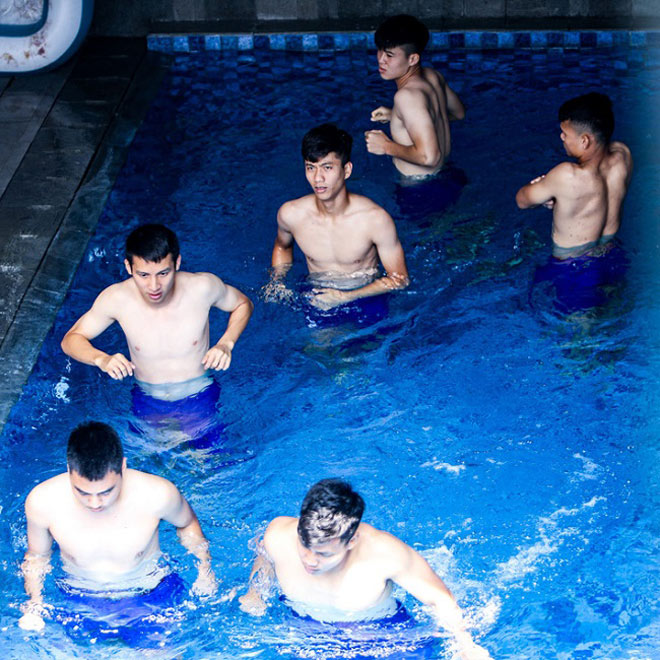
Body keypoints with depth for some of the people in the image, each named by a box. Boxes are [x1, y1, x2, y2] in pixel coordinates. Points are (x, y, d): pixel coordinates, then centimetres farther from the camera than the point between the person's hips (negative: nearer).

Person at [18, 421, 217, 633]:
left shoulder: (158, 494, -23)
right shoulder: (42, 502, -22)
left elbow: (188, 524, 3)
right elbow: (37, 555, 1)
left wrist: (204, 570, -7)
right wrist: (34, 602, -13)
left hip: (149, 592, 0)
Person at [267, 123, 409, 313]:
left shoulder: (375, 219, -17)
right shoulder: (291, 214, -7)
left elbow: (400, 279, -7)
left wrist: (345, 297, -16)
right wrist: (276, 280, 1)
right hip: (317, 297, 2)